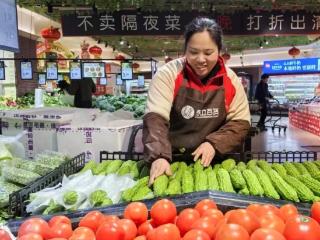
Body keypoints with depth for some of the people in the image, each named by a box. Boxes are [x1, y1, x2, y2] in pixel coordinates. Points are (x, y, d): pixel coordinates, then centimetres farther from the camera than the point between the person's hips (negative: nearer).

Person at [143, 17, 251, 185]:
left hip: (215, 163, 1)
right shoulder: (168, 74, -9)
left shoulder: (231, 80, 0)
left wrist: (214, 143, -15)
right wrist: (159, 157, -32)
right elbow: (155, 118, -17)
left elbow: (241, 122, 1)